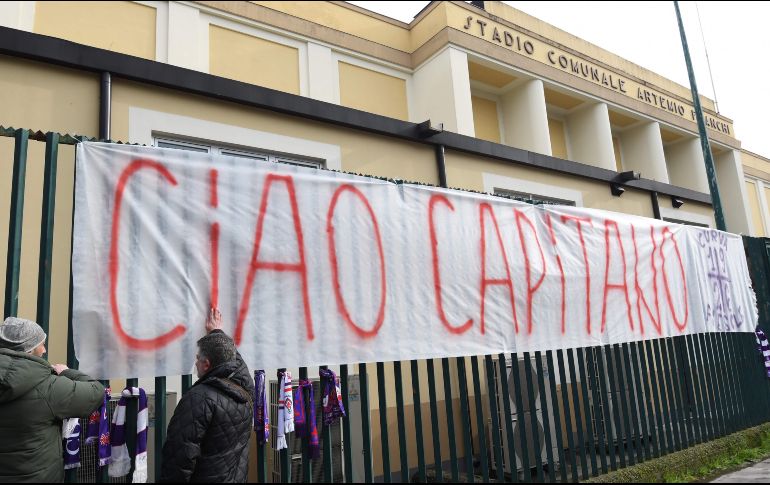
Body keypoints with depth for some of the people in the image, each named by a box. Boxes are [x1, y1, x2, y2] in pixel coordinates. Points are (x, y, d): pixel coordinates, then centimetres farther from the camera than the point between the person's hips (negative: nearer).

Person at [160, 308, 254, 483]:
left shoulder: (199, 398, -24)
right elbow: (230, 354, 15)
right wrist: (217, 332, 27)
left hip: (207, 477, -6)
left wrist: (168, 478, -13)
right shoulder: (246, 387, -5)